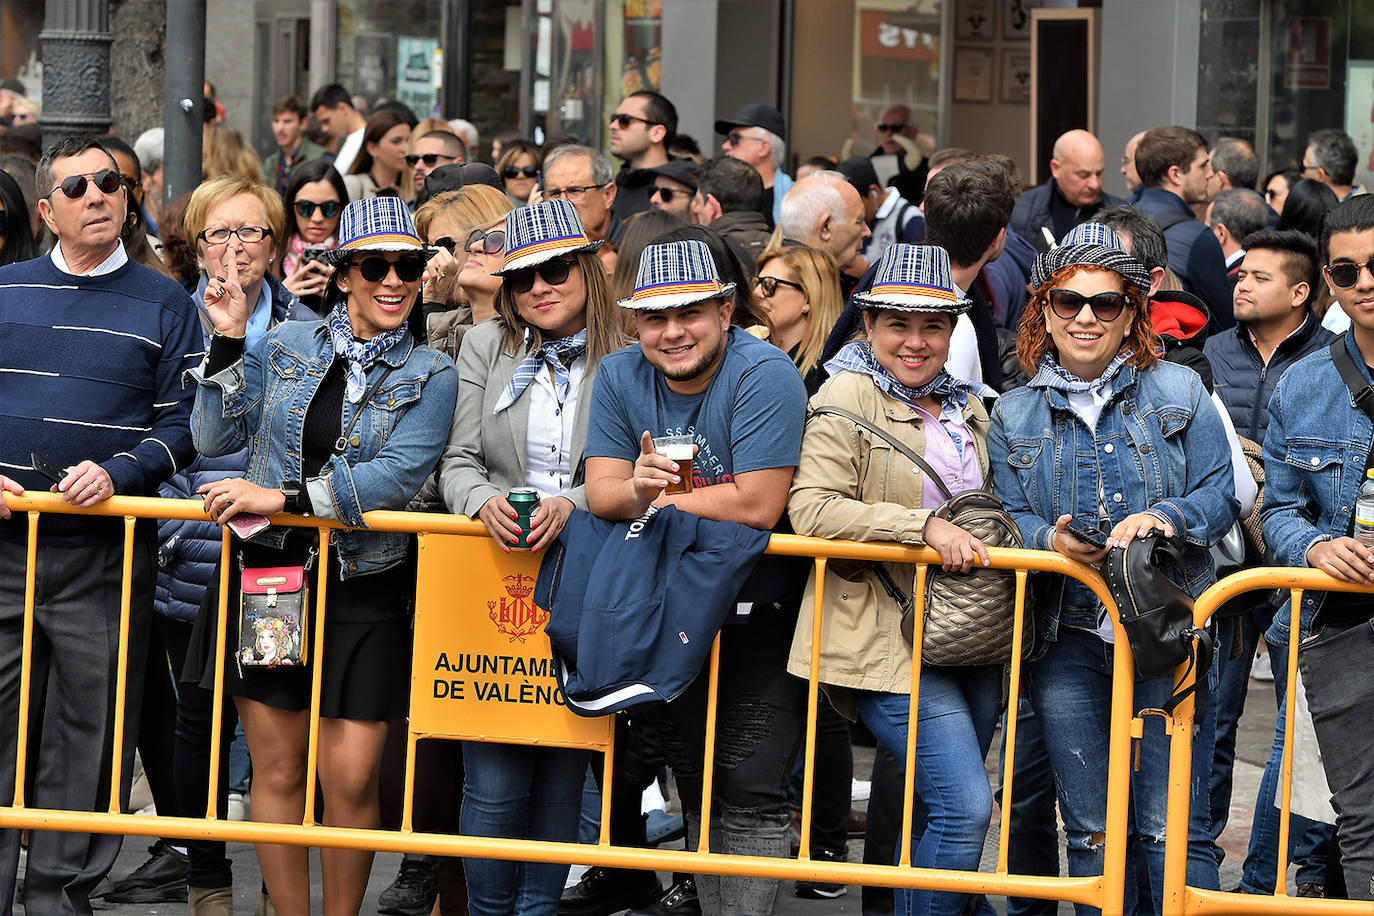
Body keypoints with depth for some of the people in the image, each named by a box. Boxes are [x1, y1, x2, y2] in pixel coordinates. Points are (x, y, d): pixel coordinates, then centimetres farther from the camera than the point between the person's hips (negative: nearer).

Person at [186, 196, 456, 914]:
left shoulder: (430, 376, 1)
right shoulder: (285, 345, 6)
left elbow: (399, 474, -13)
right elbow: (217, 441, 1)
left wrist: (285, 497, -21)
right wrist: (229, 341, -9)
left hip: (365, 591, -1)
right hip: (269, 573, 1)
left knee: (351, 779, -5)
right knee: (278, 768, 4)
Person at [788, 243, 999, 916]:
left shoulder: (969, 407, 17)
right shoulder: (847, 396, -5)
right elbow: (811, 511, -18)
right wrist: (924, 525, -24)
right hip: (889, 637, -7)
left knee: (943, 814, 11)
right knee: (966, 805, -17)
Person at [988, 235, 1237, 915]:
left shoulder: (1179, 392, 4)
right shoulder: (1013, 415, 10)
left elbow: (1221, 497, 1)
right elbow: (1007, 520, 7)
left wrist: (1164, 518, -20)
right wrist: (1049, 540, -15)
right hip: (1065, 637, 2)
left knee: (1172, 830, -8)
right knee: (1092, 834, 6)